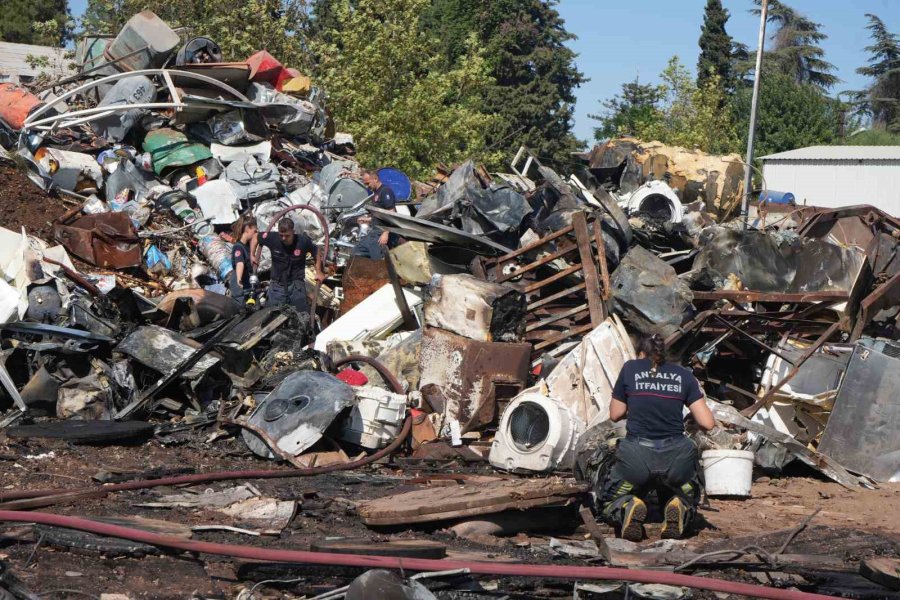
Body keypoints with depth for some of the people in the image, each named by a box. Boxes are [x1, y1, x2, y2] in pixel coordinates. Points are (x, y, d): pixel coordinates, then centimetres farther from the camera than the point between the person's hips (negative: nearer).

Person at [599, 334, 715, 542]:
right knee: (688, 499, 32)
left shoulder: (630, 368, 11)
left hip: (636, 455, -1)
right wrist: (700, 399, 27)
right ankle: (679, 509, -5)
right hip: (676, 456, 1)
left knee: (609, 504, 24)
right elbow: (707, 423, 7)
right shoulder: (684, 375, 12)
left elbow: (615, 414, 17)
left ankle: (627, 508, -12)